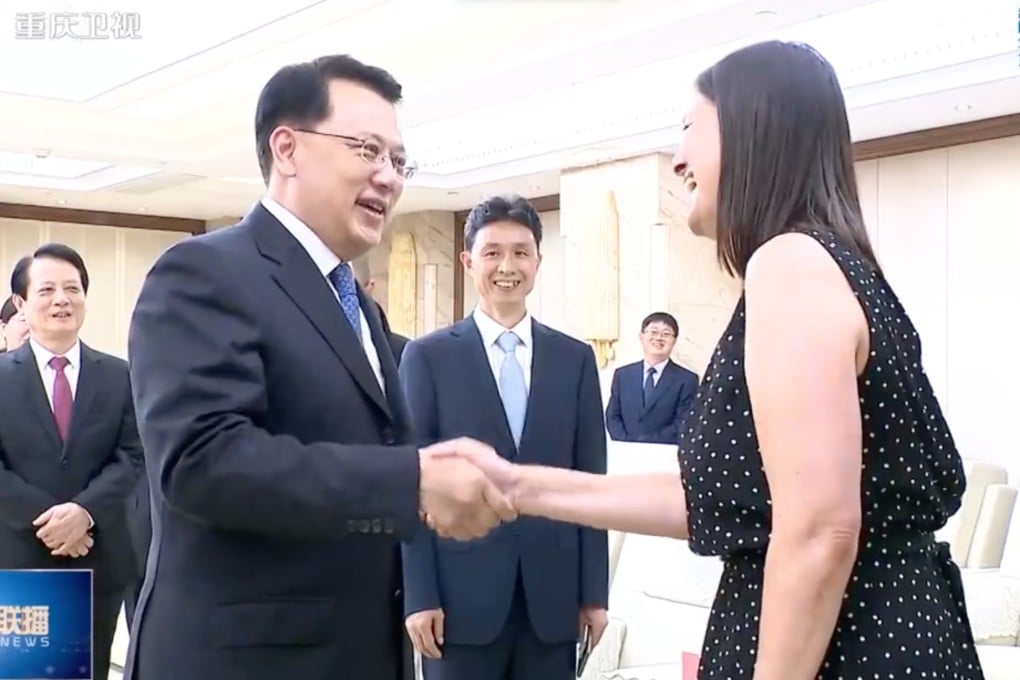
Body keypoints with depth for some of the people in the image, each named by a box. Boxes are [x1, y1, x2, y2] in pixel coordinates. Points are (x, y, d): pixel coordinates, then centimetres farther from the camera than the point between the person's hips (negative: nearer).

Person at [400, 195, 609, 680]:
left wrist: (595, 591, 4)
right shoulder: (428, 356, 1)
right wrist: (419, 595, -7)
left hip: (552, 595, 2)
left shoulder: (575, 359, 8)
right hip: (462, 593, -2)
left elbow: (590, 482, 7)